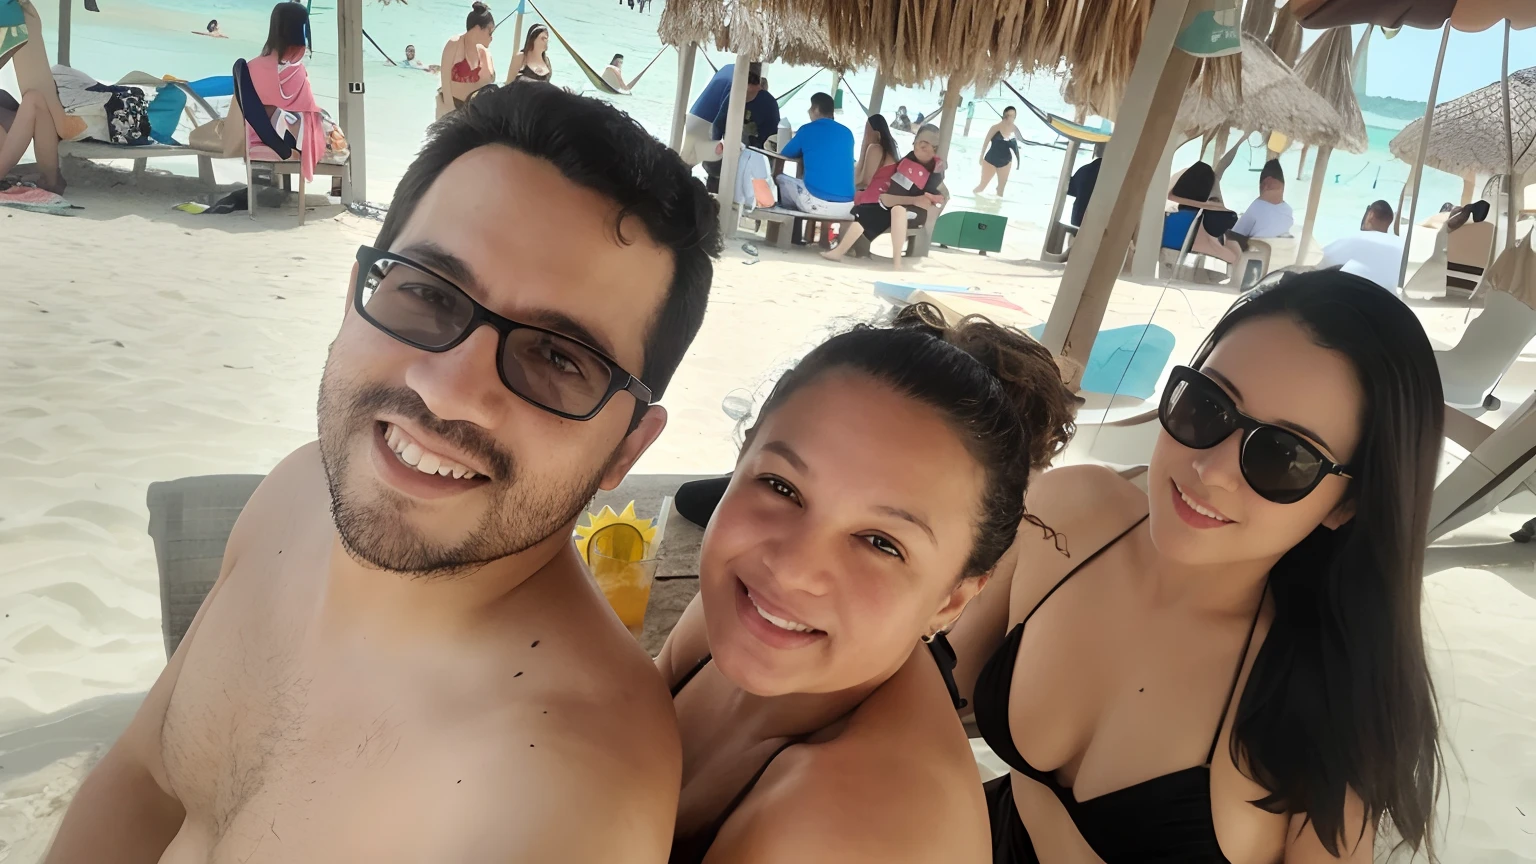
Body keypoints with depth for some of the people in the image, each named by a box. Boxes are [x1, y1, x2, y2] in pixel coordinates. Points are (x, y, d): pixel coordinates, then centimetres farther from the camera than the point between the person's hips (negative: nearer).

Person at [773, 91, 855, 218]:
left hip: (817, 203, -5)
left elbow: (785, 154, 20)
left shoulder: (807, 130, 2)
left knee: (780, 179, 22)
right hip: (847, 207, 5)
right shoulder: (847, 133, 14)